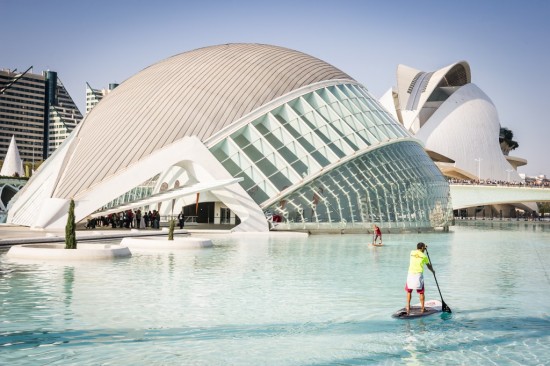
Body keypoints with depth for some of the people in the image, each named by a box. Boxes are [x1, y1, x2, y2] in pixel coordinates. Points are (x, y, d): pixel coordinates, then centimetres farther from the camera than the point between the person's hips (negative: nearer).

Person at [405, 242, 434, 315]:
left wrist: (423, 248, 45)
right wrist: (433, 271, 36)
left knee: (409, 291, 16)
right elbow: (429, 266, 17)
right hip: (419, 275, -2)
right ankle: (422, 308, 13)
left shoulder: (412, 252, 7)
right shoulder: (424, 256, 2)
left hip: (411, 274, 2)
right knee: (421, 292, 9)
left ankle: (408, 307, 14)